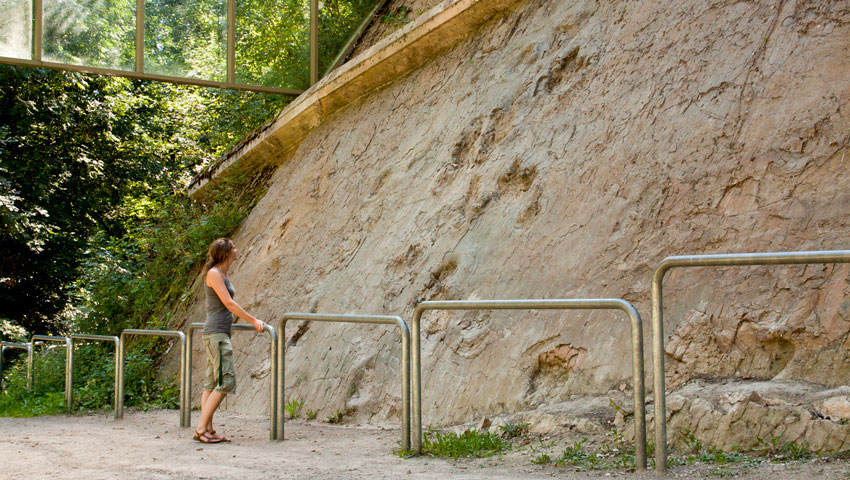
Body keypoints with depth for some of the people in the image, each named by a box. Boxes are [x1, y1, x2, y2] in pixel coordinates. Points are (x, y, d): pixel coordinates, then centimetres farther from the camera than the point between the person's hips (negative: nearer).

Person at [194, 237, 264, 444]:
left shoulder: (222, 275, 16)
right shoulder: (214, 274, -11)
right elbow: (229, 304, -16)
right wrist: (254, 321, -12)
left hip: (220, 335, 10)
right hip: (216, 334, -10)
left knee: (211, 383, 7)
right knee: (226, 381, -12)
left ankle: (207, 429, 8)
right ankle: (202, 427, -11)